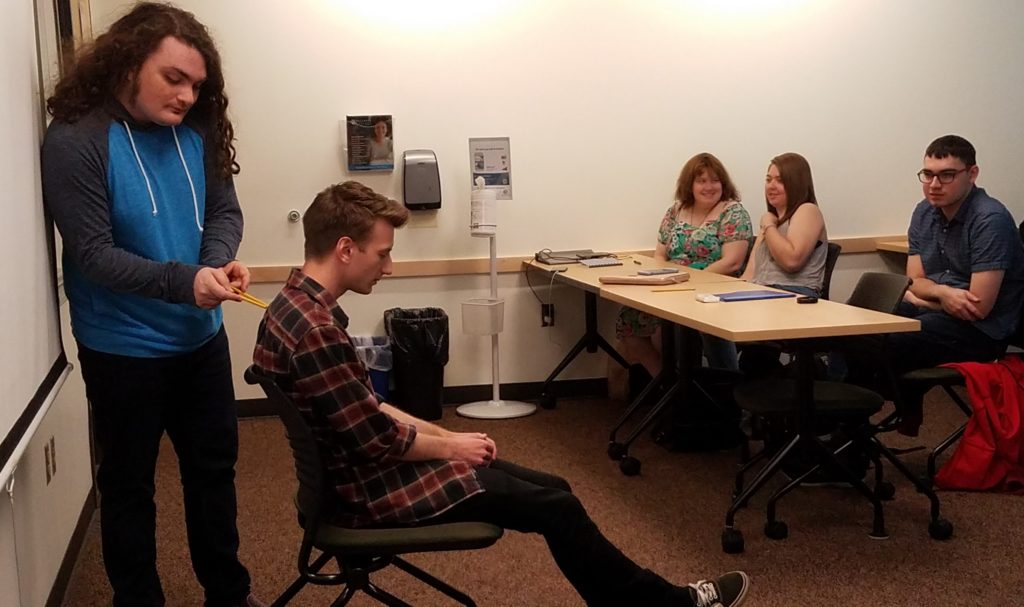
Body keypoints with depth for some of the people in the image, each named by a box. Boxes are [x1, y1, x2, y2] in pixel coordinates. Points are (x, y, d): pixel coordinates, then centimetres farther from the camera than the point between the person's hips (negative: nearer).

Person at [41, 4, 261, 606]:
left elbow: (225, 210, -1)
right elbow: (93, 253, -21)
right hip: (123, 350, -5)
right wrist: (184, 281, -32)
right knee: (129, 483, 12)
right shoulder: (76, 141, -18)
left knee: (215, 466, 18)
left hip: (202, 337, 6)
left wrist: (220, 260, -23)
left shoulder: (196, 132, -4)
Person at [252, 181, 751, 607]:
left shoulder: (299, 306, 6)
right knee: (554, 507, -2)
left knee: (551, 489, 9)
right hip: (370, 488, -10)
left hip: (365, 467, 10)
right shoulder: (315, 330, -27)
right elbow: (378, 441, -23)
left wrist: (445, 435, 5)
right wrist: (450, 445, -6)